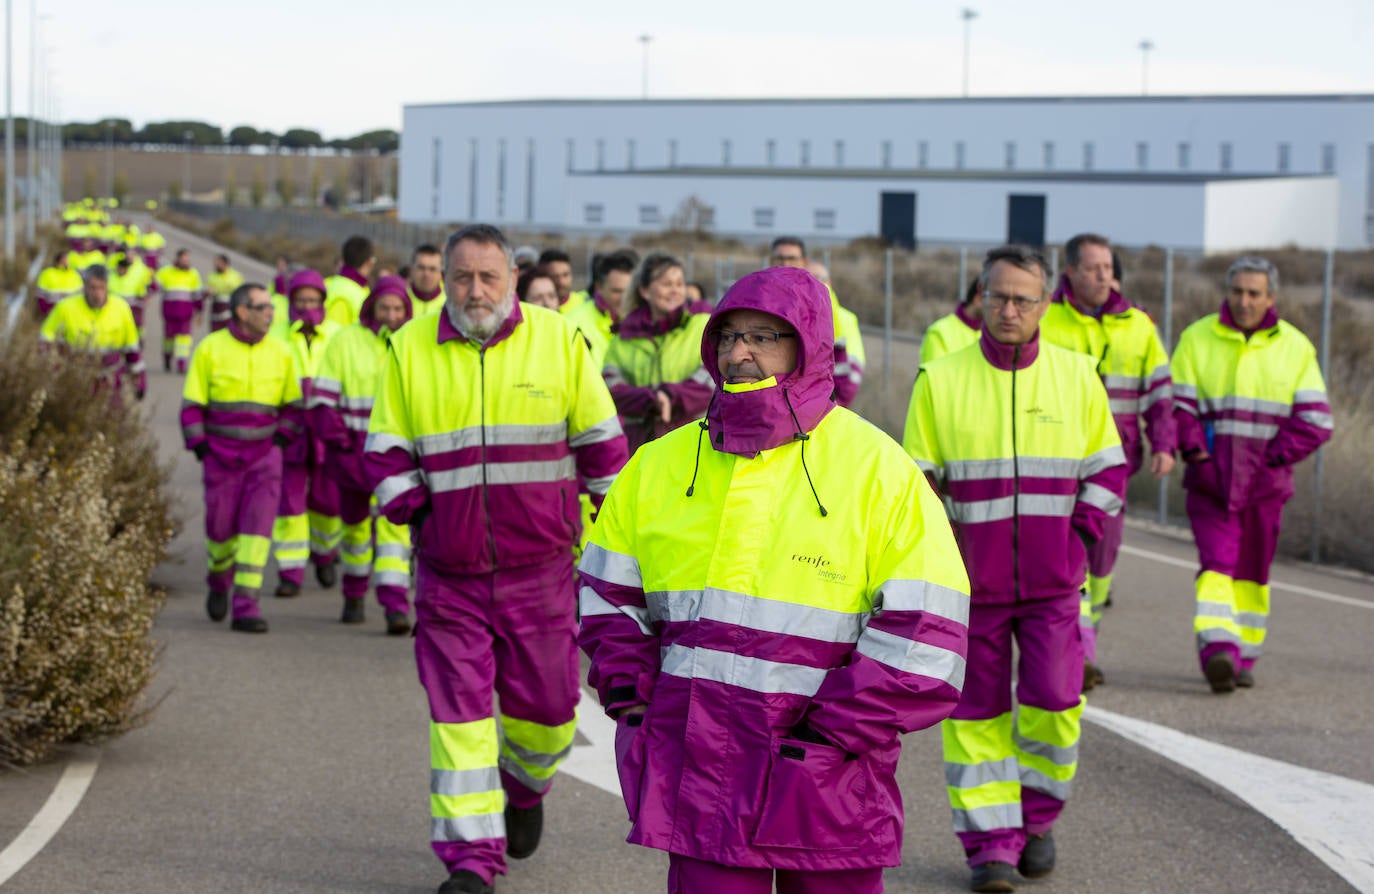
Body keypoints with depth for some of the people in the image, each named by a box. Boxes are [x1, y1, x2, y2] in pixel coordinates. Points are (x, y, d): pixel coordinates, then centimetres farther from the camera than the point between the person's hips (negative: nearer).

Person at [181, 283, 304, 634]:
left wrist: (282, 436, -2)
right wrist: (199, 446, -6)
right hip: (221, 454, -1)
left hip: (265, 453, 1)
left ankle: (246, 607, -10)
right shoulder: (210, 348, -3)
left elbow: (294, 404, 12)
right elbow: (192, 404, 1)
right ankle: (219, 581, 36)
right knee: (221, 526, 5)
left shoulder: (280, 353, 3)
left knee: (258, 526, -11)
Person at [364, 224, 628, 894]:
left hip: (540, 567, 0)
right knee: (458, 712, -1)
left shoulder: (559, 340, -1)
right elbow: (386, 450, 8)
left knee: (545, 705, 7)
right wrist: (413, 512, -4)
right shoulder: (410, 348, 1)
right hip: (448, 570, 0)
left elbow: (600, 440, 5)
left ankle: (524, 788, 40)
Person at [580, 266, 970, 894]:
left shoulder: (876, 470, -5)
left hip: (823, 785, -3)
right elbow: (609, 592, 18)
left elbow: (925, 630, -9)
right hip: (698, 769, 3)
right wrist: (630, 695, 4)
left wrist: (831, 731, -12)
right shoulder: (662, 464, 8)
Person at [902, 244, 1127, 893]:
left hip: (1052, 580, 1)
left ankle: (1037, 816, 19)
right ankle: (990, 840, 12)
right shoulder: (941, 381, 0)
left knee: (1053, 699, -5)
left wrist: (1076, 535, 0)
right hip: (971, 579, 0)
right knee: (977, 709, 2)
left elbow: (1108, 468, 11)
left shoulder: (1077, 376, 4)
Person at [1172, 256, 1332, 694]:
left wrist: (1275, 457, -7)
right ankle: (1216, 649, -25)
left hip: (1265, 481, 2)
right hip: (1210, 479, -1)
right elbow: (1177, 403, 1)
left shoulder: (1295, 347, 4)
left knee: (1252, 572, 9)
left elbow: (1315, 419, 1)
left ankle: (1243, 657, 19)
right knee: (1216, 563, -15)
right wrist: (1197, 450, -11)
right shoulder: (1197, 338, 2)